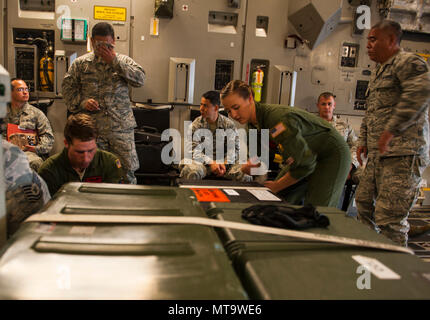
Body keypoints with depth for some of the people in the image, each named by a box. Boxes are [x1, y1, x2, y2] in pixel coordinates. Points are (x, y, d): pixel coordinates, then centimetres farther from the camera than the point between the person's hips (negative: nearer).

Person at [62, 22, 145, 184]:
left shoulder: (124, 60, 10)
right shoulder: (80, 63, 11)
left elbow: (140, 79, -6)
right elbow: (68, 88, 10)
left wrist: (115, 61, -9)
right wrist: (82, 102, -9)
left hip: (121, 127, 0)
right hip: (91, 128, 1)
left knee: (127, 169, -1)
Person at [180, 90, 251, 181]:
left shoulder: (229, 125, 4)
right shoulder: (196, 125, 2)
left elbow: (234, 149, -2)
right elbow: (194, 150, -8)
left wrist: (225, 163, -21)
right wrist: (210, 163, -23)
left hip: (224, 161, 1)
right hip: (203, 161, -1)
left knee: (245, 175, -27)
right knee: (191, 172, -36)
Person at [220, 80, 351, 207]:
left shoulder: (278, 120, -34)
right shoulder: (252, 122, -6)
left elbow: (305, 164, -31)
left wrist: (277, 186, -18)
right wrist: (250, 165, -17)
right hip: (305, 154, 8)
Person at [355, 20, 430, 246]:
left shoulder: (408, 62, -6)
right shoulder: (378, 71, 24)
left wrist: (391, 130, -25)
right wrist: (363, 140, 20)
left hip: (402, 154, -10)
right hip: (377, 155, 10)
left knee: (389, 219, -11)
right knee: (364, 204, 17)